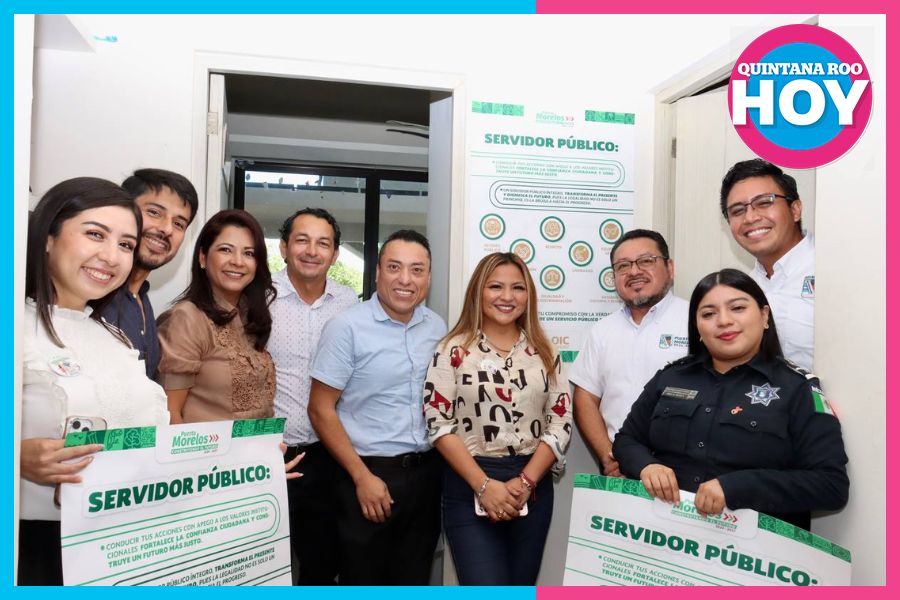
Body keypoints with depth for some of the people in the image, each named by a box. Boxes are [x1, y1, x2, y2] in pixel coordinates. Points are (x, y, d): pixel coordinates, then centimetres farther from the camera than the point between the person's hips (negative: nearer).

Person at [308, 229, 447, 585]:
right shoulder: (347, 327, -12)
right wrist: (362, 477, -13)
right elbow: (321, 410, -11)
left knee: (414, 581, 18)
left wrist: (443, 463, 5)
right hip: (370, 473, -4)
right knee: (363, 582, 11)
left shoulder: (437, 327, 4)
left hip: (426, 473, 5)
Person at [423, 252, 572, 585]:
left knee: (521, 588, 15)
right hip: (469, 487, -3)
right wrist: (484, 485, -14)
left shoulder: (545, 352, 6)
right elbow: (438, 424, -8)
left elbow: (560, 422, 2)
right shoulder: (454, 350, -3)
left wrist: (525, 481, -9)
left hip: (533, 487, 3)